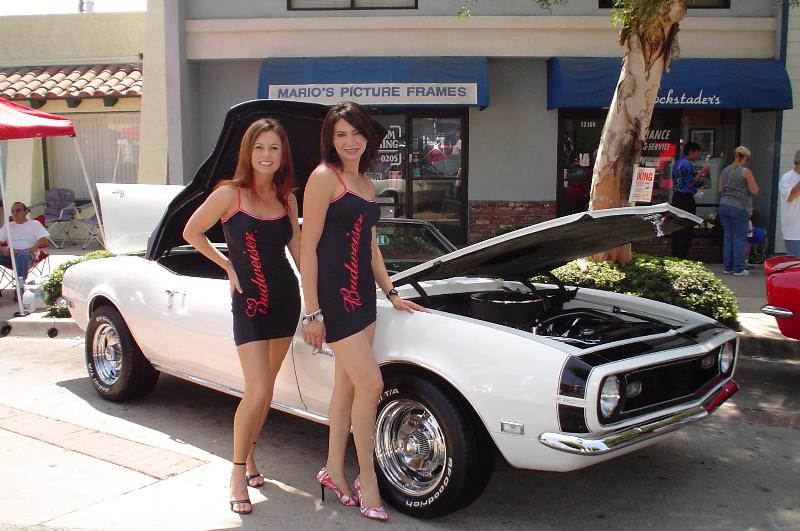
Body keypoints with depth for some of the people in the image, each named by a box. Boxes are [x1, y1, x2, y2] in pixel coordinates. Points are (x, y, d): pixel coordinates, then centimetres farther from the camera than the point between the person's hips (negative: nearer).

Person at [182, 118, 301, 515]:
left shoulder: (287, 199, 4)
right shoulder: (229, 194, -9)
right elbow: (191, 233, 1)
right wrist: (228, 265, -2)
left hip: (286, 300, 5)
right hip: (248, 304, -4)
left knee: (264, 388, 13)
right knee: (258, 391, -12)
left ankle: (248, 454, 32)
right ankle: (238, 472, 6)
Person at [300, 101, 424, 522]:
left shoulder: (365, 183, 15)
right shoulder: (324, 178, -9)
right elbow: (308, 247, -13)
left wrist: (392, 295, 15)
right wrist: (312, 313, -16)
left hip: (362, 293, 8)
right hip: (332, 294, -8)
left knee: (347, 385, 11)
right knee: (370, 385, -9)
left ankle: (334, 472, 23)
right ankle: (367, 481, 6)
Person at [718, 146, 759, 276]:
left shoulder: (725, 171, 8)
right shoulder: (746, 172, -10)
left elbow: (719, 189, 15)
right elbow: (755, 191, -9)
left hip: (724, 206, 6)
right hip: (740, 208, -6)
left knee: (727, 237, 11)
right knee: (740, 238, 1)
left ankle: (727, 267, 15)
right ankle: (739, 268, 4)